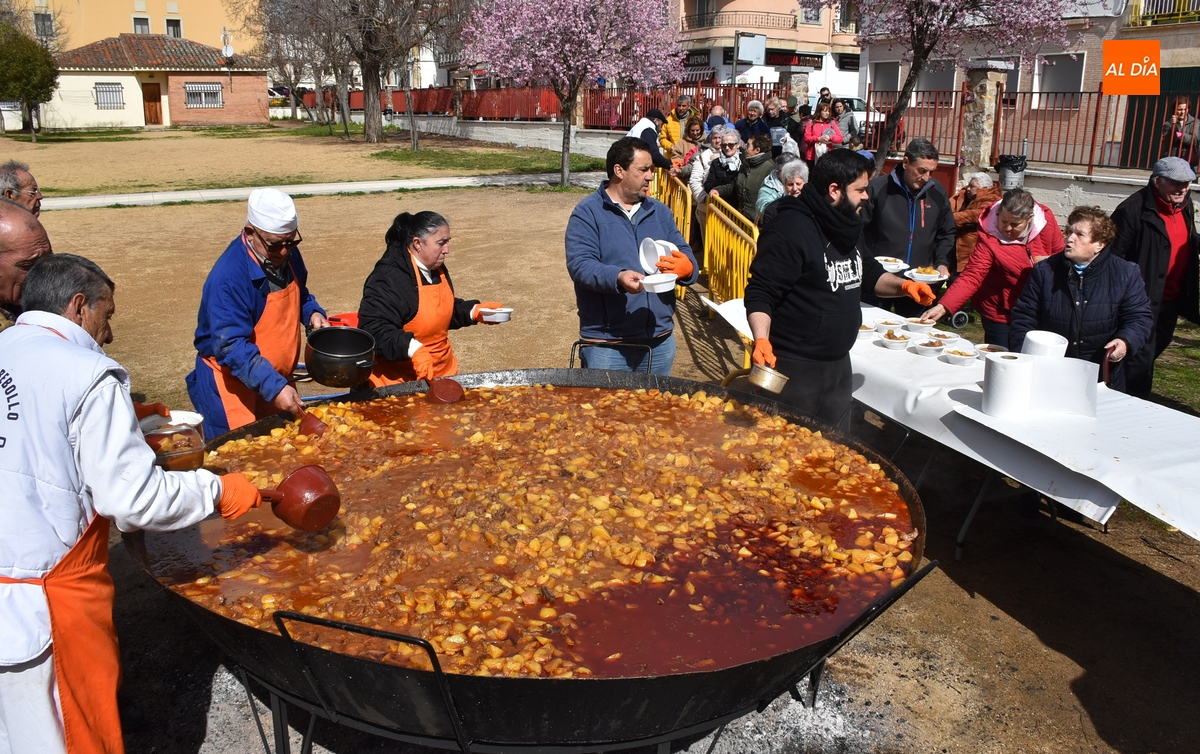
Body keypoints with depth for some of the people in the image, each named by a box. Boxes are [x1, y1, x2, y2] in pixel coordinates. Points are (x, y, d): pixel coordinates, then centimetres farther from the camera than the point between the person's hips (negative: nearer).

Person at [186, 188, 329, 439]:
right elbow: (232, 346, -30)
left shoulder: (288, 256, -3)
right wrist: (273, 387, -37)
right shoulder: (228, 276, -27)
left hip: (278, 380, 7)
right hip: (232, 383, -7)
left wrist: (312, 312, -5)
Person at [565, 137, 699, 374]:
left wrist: (687, 267, -16)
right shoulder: (587, 212, -5)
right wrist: (617, 277, -34)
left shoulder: (659, 212, 13)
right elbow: (579, 264, -16)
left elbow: (685, 254, 10)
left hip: (661, 340, 5)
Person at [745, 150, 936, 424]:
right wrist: (762, 340, -37)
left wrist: (902, 284, 4)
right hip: (793, 367, -9)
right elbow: (760, 293, -22)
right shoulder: (790, 229, -19)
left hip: (839, 363, 9)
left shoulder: (848, 227, 11)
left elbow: (869, 273, 24)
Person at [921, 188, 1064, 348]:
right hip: (1001, 315, -4)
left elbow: (1060, 254, 5)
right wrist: (943, 307, -43)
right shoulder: (989, 238, -25)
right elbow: (971, 277, -31)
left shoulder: (1046, 218, -12)